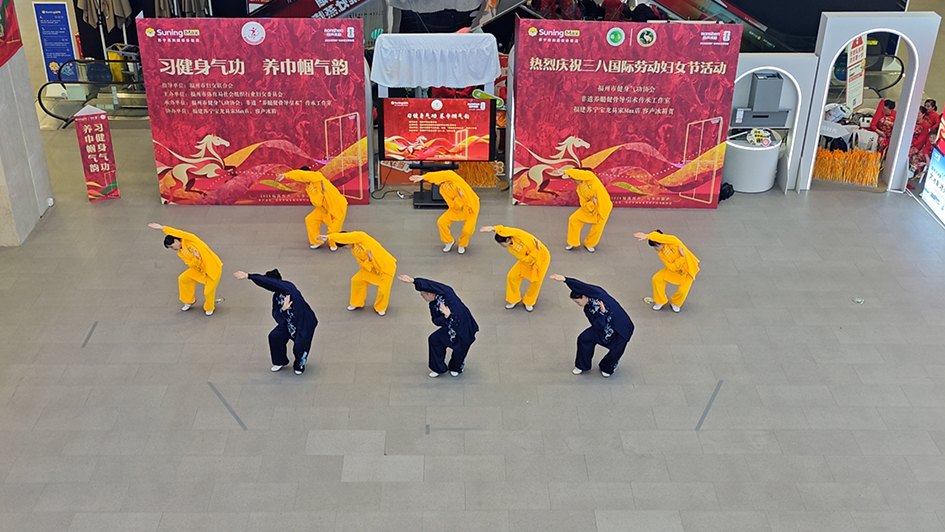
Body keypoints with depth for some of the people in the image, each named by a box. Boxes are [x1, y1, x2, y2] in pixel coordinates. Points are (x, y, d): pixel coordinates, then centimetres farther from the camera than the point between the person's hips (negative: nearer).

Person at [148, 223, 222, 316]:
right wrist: (196, 258, -29)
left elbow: (178, 233, -35)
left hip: (214, 268, -8)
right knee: (182, 279, 11)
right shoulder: (180, 253, 2)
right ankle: (190, 301, 32)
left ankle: (209, 308, 24)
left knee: (208, 292, -9)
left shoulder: (189, 240, -17)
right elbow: (191, 265, -8)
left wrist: (163, 228, -35)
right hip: (200, 269, 8)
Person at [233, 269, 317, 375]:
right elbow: (276, 316, -3)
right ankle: (280, 361, 19)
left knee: (299, 347, -16)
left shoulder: (288, 287, -24)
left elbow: (268, 282, -35)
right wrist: (283, 309, -26)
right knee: (274, 336, -5)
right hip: (289, 322, 8)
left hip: (305, 323, -8)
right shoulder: (276, 296, 0)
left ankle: (299, 365, 18)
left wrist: (248, 276, -37)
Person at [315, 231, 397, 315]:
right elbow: (363, 264, -2)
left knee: (383, 291, -11)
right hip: (371, 267, 8)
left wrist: (328, 237, -32)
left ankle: (380, 308, 19)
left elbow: (344, 237, -34)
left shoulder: (360, 236, -21)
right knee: (356, 280, 6)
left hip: (387, 266, -8)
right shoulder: (354, 251, 1)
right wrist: (369, 260, -25)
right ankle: (357, 303, 27)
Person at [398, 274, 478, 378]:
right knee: (434, 339, 1)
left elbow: (430, 285, -37)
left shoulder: (446, 293, -22)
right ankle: (438, 368, 19)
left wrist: (413, 281, -41)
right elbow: (437, 321, 1)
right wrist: (445, 317, -22)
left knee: (459, 350, 5)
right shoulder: (433, 305, 0)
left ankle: (456, 368, 41)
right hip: (450, 328, 7)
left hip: (465, 327, -7)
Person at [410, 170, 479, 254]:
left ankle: (462, 245, 17)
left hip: (471, 207, -5)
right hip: (457, 207, 5)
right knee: (441, 222, -4)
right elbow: (453, 206, -14)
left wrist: (423, 177, -42)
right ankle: (449, 241, 22)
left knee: (467, 230, -17)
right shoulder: (442, 190, -8)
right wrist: (459, 198, -32)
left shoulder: (452, 175, -23)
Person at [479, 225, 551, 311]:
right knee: (511, 277, -3)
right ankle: (514, 299, 17)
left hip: (542, 257, -5)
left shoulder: (517, 234, -28)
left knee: (536, 281, -5)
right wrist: (536, 250, -33)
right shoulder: (511, 249, -15)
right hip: (529, 259, 5)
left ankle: (529, 302, 20)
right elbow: (527, 260, -21)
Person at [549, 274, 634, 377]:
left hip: (622, 329, -6)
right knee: (583, 339, -5)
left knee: (615, 353, -10)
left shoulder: (597, 294, -19)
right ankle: (582, 366, 16)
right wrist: (602, 313, -28)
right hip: (604, 327, 6)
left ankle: (606, 368, 26)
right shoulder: (587, 309, -2)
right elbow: (598, 325, -10)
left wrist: (565, 279, -42)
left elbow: (581, 286, -35)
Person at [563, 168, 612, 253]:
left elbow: (575, 173, -35)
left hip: (603, 207, -5)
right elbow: (584, 204, -6)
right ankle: (572, 243, 13)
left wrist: (566, 172, -28)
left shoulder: (590, 176, -16)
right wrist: (592, 203, -23)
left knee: (597, 228, 1)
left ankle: (589, 244, 28)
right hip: (590, 207, 5)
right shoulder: (579, 189, -1)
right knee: (573, 220, -1)